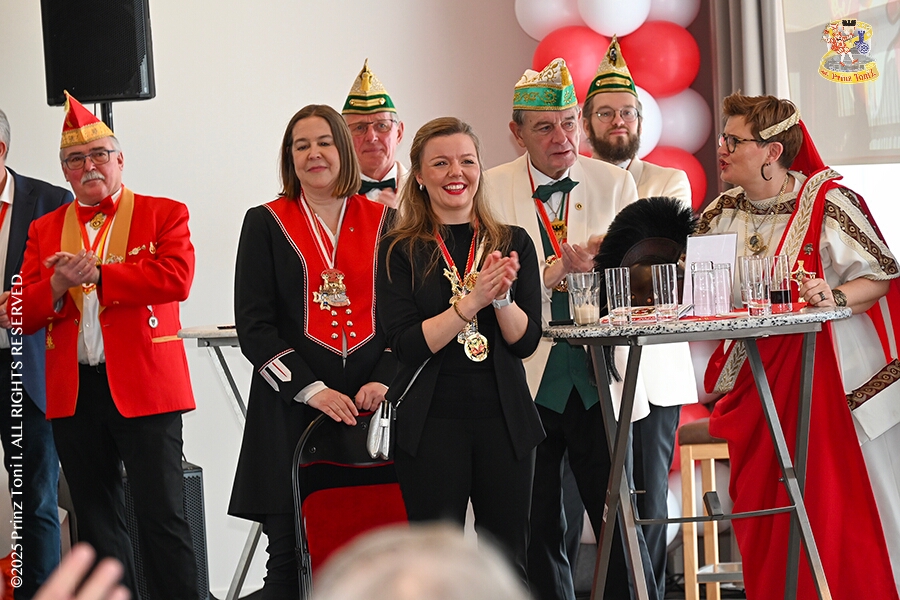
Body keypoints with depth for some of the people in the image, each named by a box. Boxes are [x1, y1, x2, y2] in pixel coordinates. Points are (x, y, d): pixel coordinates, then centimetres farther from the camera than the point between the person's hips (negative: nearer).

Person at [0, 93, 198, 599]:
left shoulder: (164, 215, 4)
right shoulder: (45, 230, 15)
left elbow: (176, 277, -14)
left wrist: (96, 274, -12)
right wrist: (59, 285, -13)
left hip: (144, 386, -4)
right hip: (74, 392, 4)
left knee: (163, 515, -4)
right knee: (97, 519, 9)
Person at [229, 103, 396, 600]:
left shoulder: (381, 221, 11)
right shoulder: (265, 224, 6)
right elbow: (253, 325, -1)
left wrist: (384, 379, -7)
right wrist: (312, 389, -12)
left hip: (372, 404, 2)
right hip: (292, 409, -1)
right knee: (291, 547, -4)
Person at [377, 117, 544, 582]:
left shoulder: (513, 243, 8)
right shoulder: (400, 251, 2)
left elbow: (526, 340, 3)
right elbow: (405, 343, -9)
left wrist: (502, 296, -15)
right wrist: (472, 301, -18)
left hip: (504, 418, 2)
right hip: (431, 421, -2)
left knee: (507, 559, 6)